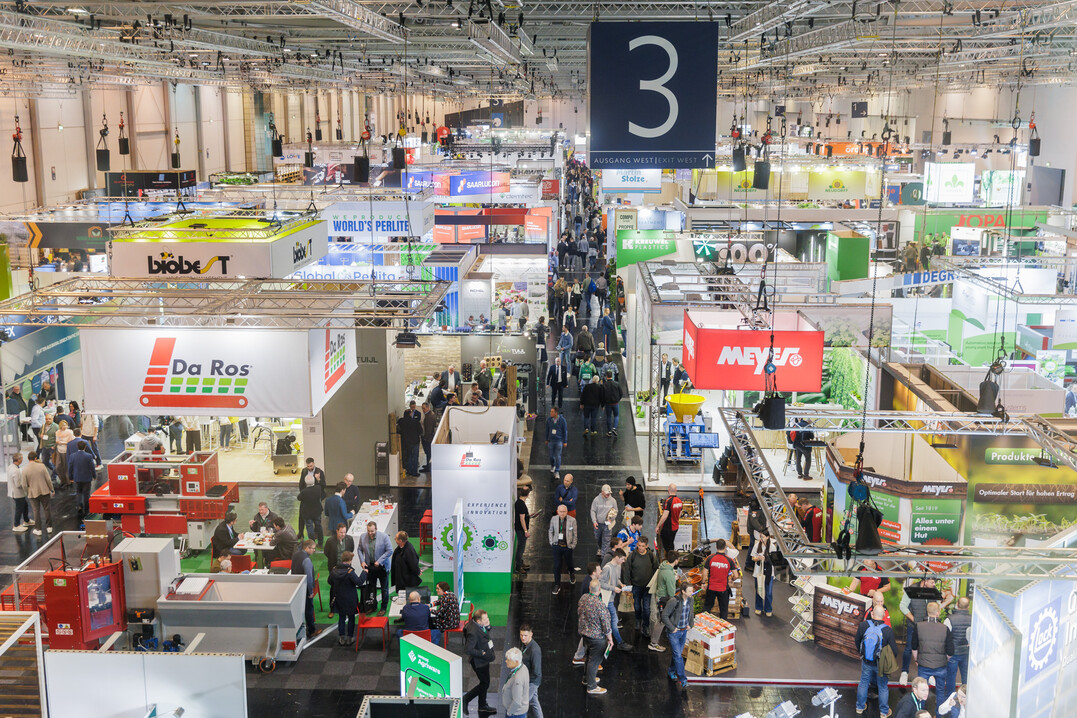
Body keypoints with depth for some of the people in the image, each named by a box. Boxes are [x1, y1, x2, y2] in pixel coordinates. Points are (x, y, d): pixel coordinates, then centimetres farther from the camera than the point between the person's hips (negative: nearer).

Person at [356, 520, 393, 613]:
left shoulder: (384, 536, -17)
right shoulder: (363, 537, -7)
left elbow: (389, 551, -14)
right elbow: (360, 549, 8)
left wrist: (379, 561, -18)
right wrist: (362, 561, -5)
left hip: (382, 566, -3)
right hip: (370, 566, 3)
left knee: (384, 588, 9)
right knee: (371, 588, 11)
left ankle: (383, 608, 23)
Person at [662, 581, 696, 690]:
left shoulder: (690, 601, -4)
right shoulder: (673, 601, -25)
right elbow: (664, 615, -18)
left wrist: (690, 624, 8)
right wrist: (672, 628, -16)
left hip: (684, 631, 6)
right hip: (674, 632, -6)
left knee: (678, 653, 17)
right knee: (678, 656, -5)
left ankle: (672, 671, 39)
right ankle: (683, 679, 1)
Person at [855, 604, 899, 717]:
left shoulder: (863, 625, -18)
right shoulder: (887, 630, -25)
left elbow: (857, 641, -1)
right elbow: (894, 650, -16)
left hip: (866, 662, 2)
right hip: (881, 664, -2)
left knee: (863, 683, 22)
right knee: (883, 687, 17)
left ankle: (860, 707, 39)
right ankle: (884, 711, 33)